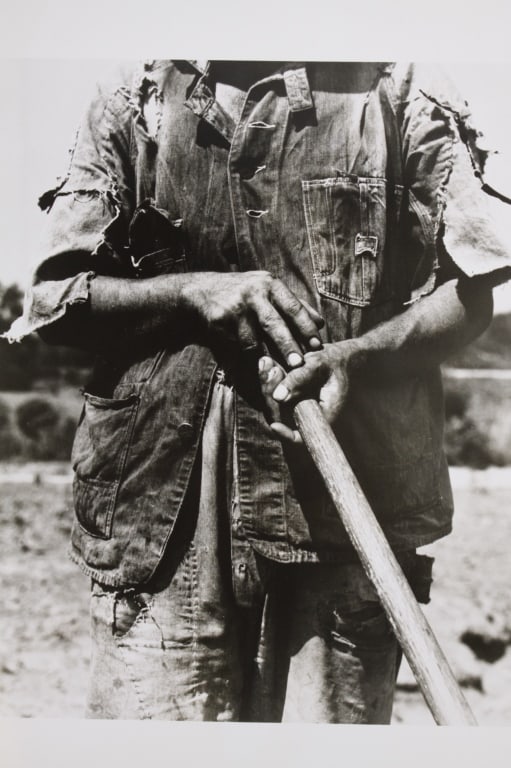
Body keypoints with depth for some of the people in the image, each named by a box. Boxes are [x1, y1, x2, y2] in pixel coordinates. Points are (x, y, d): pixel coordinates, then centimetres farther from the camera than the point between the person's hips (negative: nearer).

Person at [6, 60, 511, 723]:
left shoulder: (401, 95, 8)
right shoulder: (132, 101, 11)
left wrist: (355, 357, -15)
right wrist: (193, 289, -8)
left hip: (346, 510, 0)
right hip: (161, 500, 2)